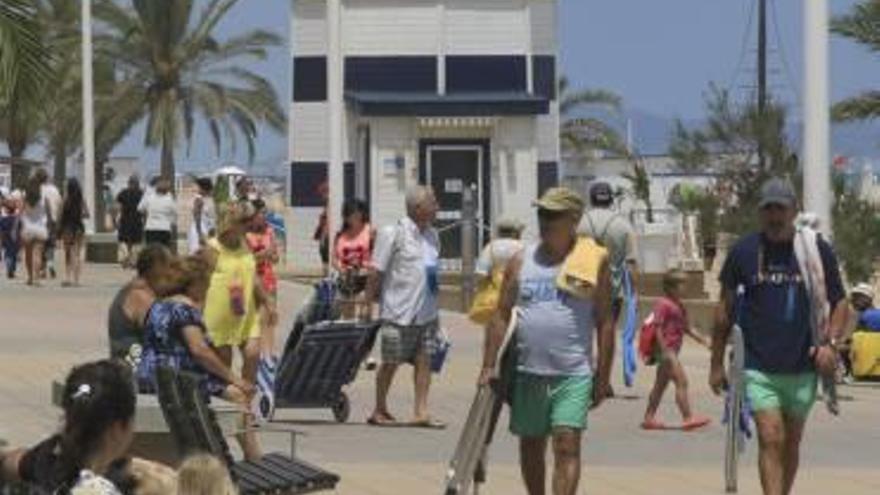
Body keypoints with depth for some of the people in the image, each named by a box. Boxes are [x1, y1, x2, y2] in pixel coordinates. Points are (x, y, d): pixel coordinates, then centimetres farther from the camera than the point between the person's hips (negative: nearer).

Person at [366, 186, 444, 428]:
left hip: (426, 313, 6)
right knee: (391, 362, 5)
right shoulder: (393, 234, -11)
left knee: (424, 360, 1)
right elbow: (377, 272, -9)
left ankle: (421, 412, 4)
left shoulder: (431, 235, 11)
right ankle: (380, 410, 18)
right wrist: (369, 302, -8)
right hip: (399, 313, -6)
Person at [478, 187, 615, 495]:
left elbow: (604, 323, 1)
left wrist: (602, 376, -2)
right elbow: (501, 316, 9)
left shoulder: (593, 260, 1)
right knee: (531, 447, 13)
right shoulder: (521, 261, 8)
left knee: (567, 447, -12)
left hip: (573, 375, -4)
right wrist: (489, 366, 3)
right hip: (527, 373, 4)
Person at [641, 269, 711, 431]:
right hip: (666, 350, -10)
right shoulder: (663, 304, -14)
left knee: (661, 384, 13)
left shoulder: (678, 306, 15)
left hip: (672, 351, 10)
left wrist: (702, 340, 14)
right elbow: (658, 328, -18)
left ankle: (649, 418, 19)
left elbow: (686, 328, 23)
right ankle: (688, 418, -12)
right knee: (681, 381, -12)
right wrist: (665, 350, -23)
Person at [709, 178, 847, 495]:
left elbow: (839, 303, 9)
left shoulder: (818, 250, 2)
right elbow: (725, 309, 8)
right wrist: (717, 364, 9)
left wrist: (830, 342, -10)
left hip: (803, 368, 2)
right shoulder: (743, 252, 0)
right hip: (759, 367, -2)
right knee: (771, 440, -14)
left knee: (791, 445, 13)